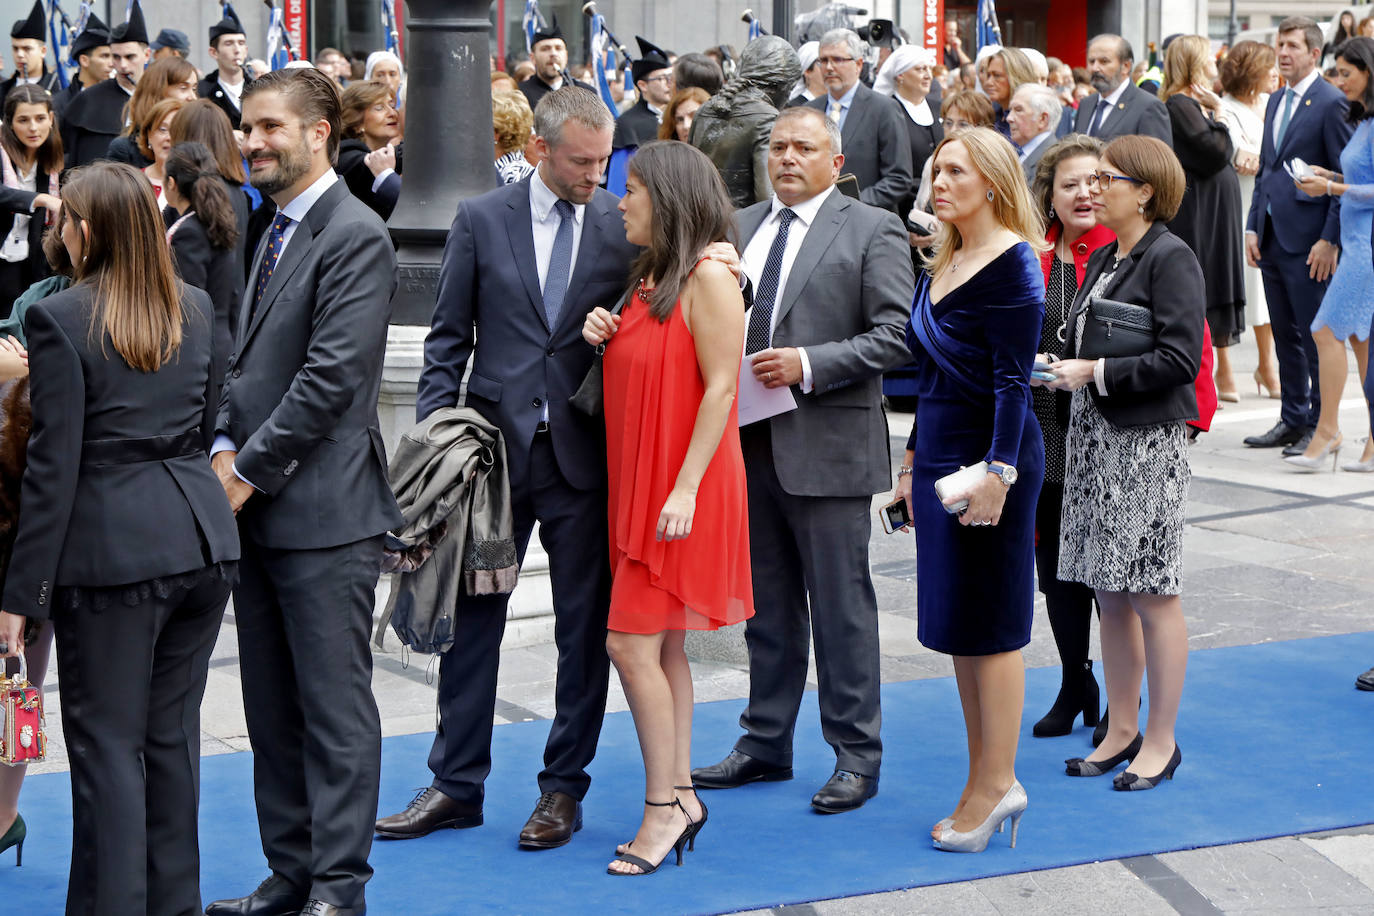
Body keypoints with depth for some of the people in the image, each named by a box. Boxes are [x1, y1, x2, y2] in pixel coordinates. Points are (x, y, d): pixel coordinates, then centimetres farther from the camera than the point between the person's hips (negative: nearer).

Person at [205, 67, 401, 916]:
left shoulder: (355, 238, -12)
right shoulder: (276, 233, 17)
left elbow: (332, 377, -18)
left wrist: (250, 471, -13)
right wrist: (224, 449, 2)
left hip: (325, 512, -9)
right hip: (260, 508, 9)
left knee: (335, 708, -3)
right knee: (273, 707, 13)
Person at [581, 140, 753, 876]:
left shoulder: (707, 277, -12)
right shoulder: (646, 277, 14)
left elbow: (720, 386, -17)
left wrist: (685, 487, -21)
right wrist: (605, 337, 2)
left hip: (681, 486, -9)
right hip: (638, 483, 9)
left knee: (633, 644, -10)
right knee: (661, 648, 11)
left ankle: (663, 807, -2)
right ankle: (680, 795, 18)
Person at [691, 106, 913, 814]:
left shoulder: (872, 230, -2)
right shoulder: (740, 227, 14)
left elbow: (898, 337, -10)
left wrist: (808, 364, -17)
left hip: (827, 447, -5)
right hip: (750, 443, 6)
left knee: (842, 606, 0)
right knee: (765, 603, 14)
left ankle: (856, 755, 8)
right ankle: (765, 743, 24)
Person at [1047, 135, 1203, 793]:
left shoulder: (1171, 259, -11)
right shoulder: (1103, 261, 16)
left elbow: (1179, 358, -18)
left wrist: (1097, 372, -18)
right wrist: (1063, 367, 3)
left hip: (1147, 441, -8)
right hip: (1096, 436, 8)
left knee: (1152, 594, -2)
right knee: (1108, 593, 11)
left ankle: (1160, 740, 7)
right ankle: (1121, 731, 19)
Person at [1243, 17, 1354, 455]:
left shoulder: (1332, 103, -9)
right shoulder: (1276, 102, 15)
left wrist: (1329, 240, -16)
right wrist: (1252, 227, 11)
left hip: (1308, 240, -8)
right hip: (1272, 236, 8)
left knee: (1316, 336, -3)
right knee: (1285, 335, 13)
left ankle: (1322, 426, 4)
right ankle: (1292, 420, 21)